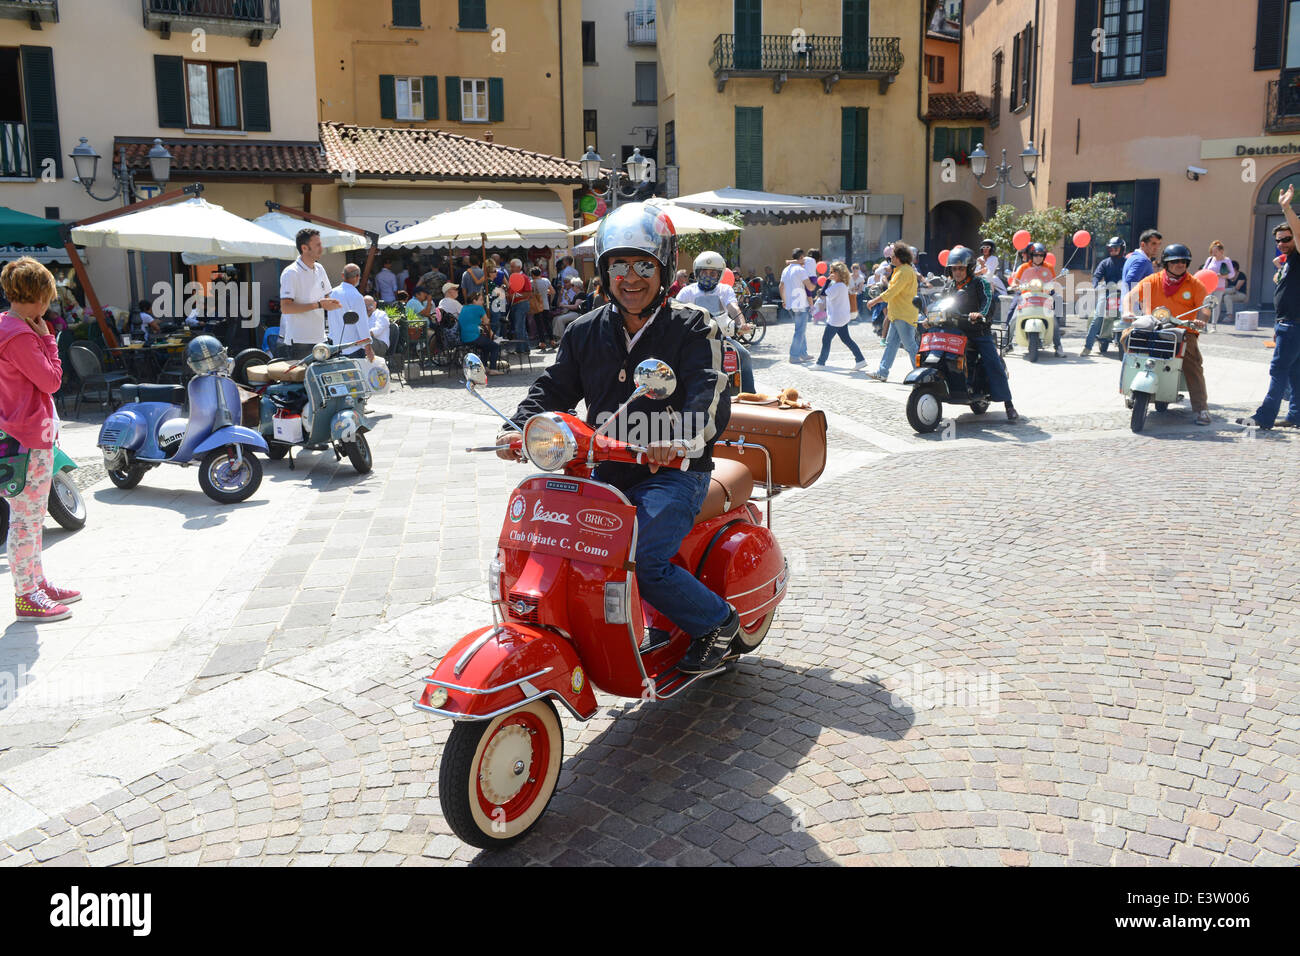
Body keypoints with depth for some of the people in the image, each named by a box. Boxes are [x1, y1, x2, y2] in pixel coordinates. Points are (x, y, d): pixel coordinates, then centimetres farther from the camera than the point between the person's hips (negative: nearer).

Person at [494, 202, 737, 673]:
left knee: (638, 556, -26)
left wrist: (679, 436, -39)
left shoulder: (693, 330, -2)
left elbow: (710, 396, -17)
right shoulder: (586, 333, 13)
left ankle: (717, 621, 1)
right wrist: (521, 428, -12)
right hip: (604, 472, 6)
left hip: (674, 473, -5)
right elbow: (554, 387, 10)